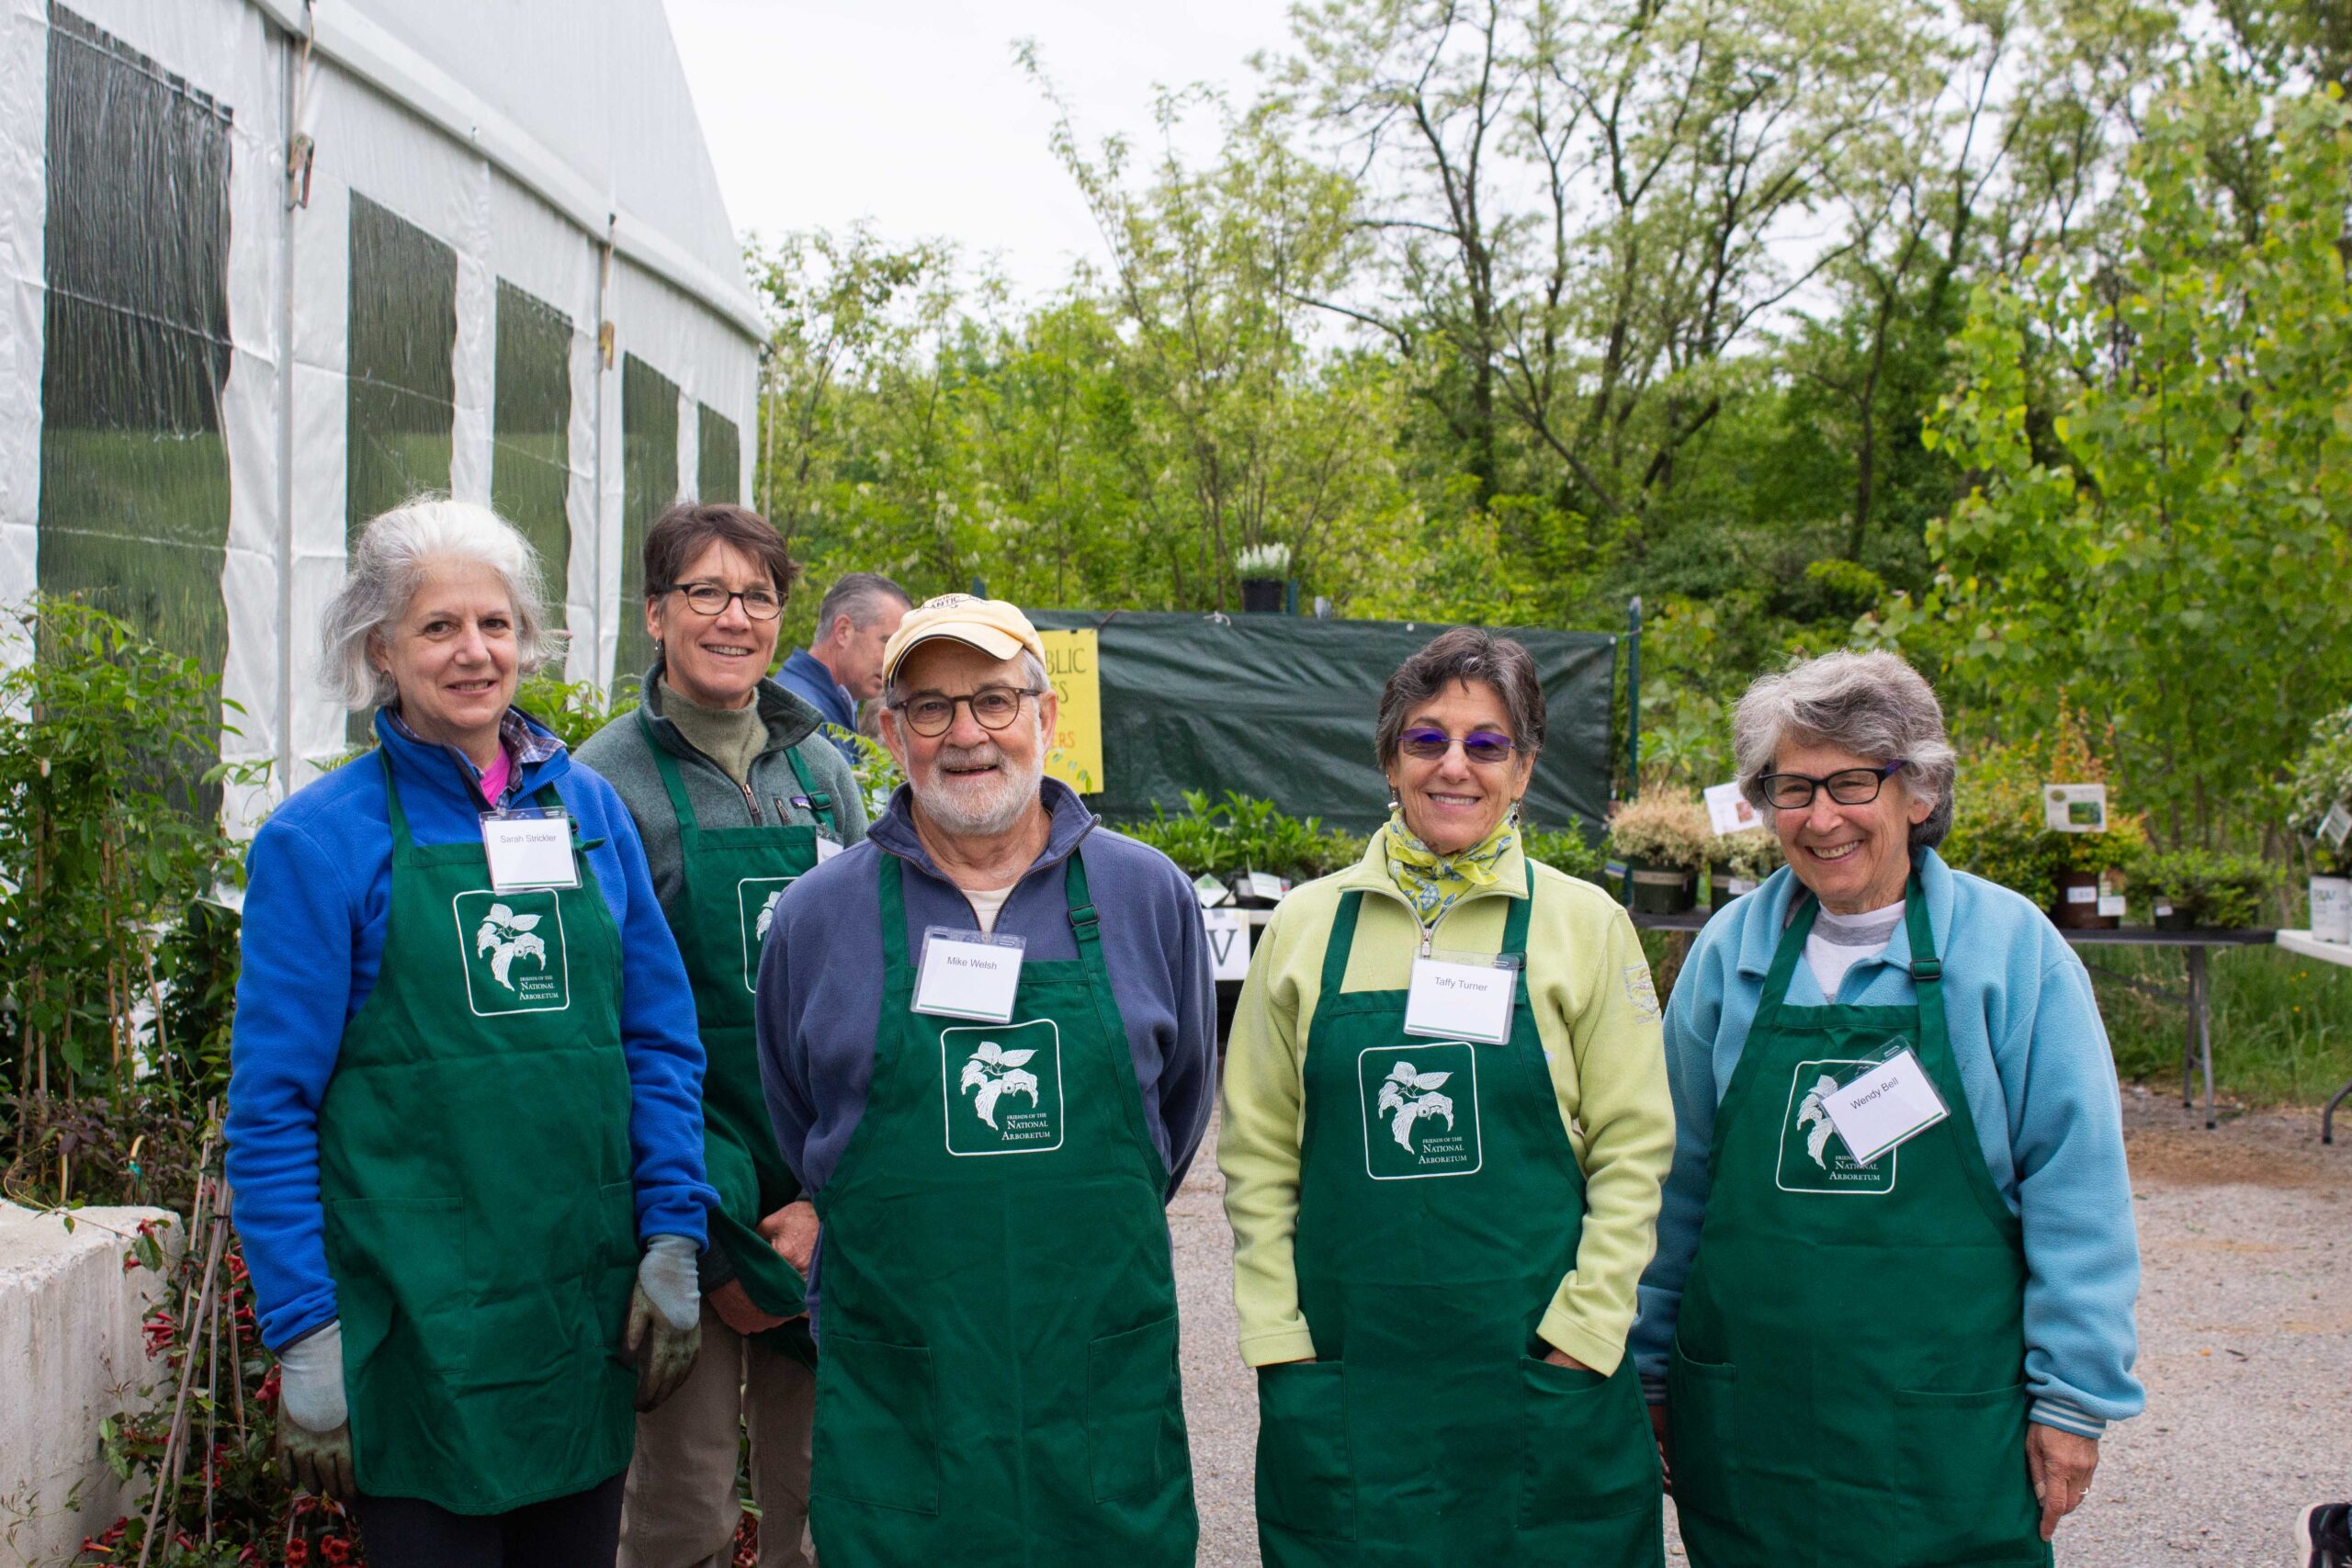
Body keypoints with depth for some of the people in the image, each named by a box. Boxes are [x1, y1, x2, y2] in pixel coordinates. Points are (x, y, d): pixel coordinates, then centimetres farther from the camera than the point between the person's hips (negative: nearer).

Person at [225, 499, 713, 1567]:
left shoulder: (587, 809, 6)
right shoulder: (322, 839, -5)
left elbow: (659, 1040, 9)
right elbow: (272, 1106, -5)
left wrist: (672, 1240, 2)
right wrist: (304, 1333, -9)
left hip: (590, 1304, 4)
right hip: (420, 1311, -4)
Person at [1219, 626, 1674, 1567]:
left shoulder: (1585, 925, 1)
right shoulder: (1307, 925, 4)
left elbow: (1635, 1152, 1)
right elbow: (1257, 1150, 6)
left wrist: (1581, 1334, -7)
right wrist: (1279, 1340, 0)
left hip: (1537, 1378, -1)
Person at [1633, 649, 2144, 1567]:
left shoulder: (2013, 948, -5)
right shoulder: (1730, 949, 3)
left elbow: (2075, 1188, -3)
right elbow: (1679, 1176, 9)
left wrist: (2074, 1396, -5)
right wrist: (1649, 1366, 11)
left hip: (1947, 1430, -2)